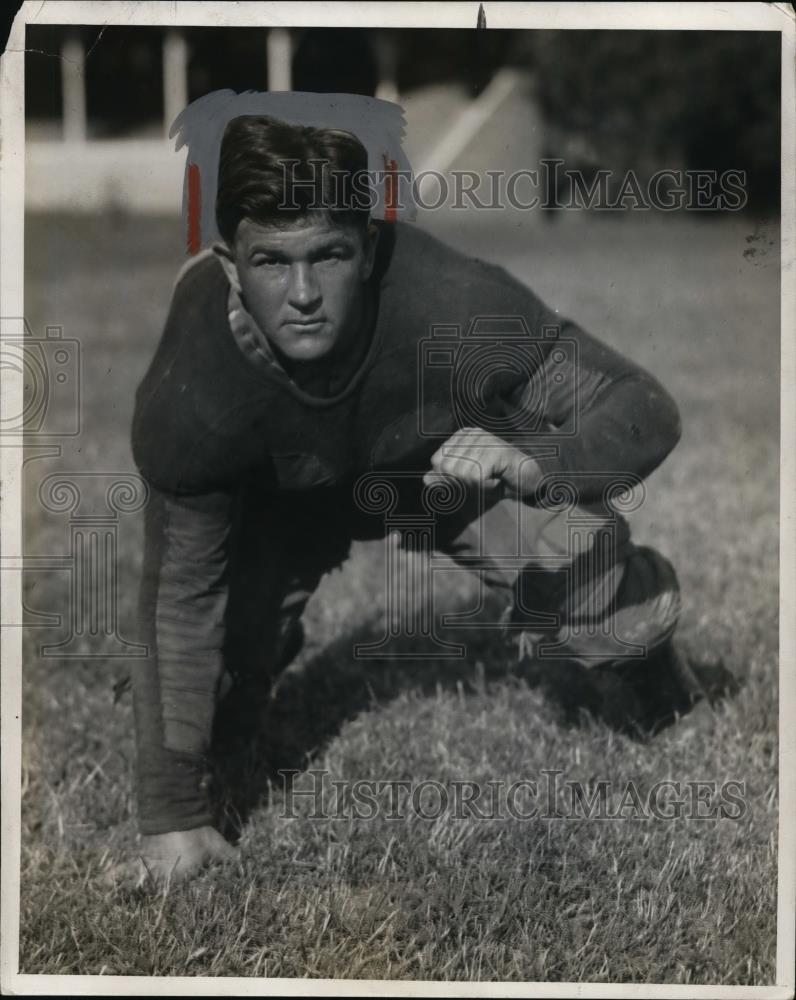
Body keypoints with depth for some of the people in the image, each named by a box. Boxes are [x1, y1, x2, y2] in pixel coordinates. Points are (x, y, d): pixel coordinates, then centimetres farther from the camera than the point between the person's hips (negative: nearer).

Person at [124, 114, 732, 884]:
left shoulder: (457, 306, -41)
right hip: (284, 495, 1)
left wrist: (538, 462, -54)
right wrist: (171, 816, -21)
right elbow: (181, 597, -26)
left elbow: (646, 409, -31)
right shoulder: (186, 395, -37)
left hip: (456, 461, 0)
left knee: (619, 617, -17)